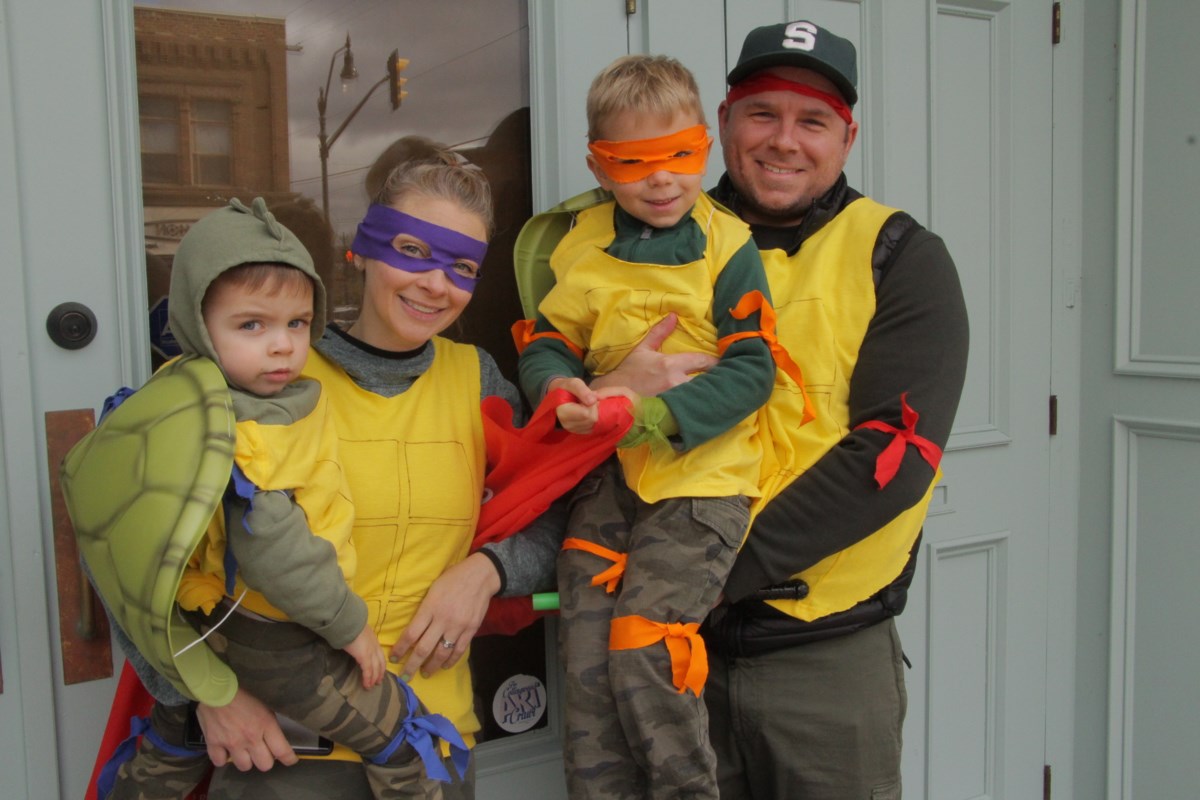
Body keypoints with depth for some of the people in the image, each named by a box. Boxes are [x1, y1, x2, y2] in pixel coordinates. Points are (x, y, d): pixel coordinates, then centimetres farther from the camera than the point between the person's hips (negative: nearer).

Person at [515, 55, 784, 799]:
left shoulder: (728, 246, -4)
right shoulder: (582, 245, 7)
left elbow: (752, 369, -9)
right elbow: (543, 343, 11)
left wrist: (659, 417, -21)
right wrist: (561, 388, -13)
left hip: (701, 473, -4)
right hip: (605, 472, 4)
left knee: (643, 643, -11)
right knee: (587, 651, 1)